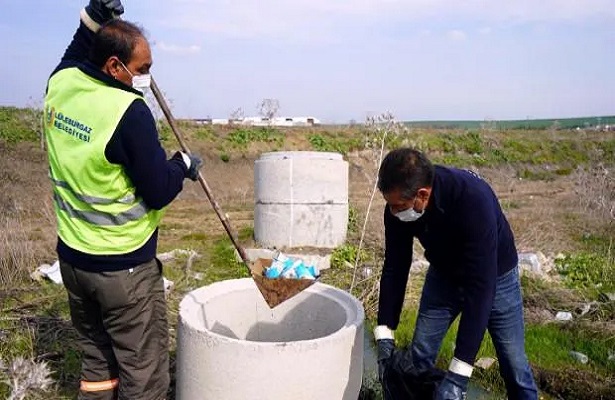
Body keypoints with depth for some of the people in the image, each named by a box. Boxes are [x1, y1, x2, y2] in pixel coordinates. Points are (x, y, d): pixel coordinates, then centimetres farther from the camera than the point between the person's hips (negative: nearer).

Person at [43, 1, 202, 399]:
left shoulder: (60, 85, -1)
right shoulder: (129, 111, -23)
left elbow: (74, 58, 25)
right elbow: (159, 193, -19)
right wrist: (183, 164, 0)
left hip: (72, 257, 8)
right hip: (124, 269, -8)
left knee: (97, 358, 23)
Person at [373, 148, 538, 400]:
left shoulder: (473, 200, -40)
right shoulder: (398, 208, -24)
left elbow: (481, 286, -41)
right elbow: (395, 267, -13)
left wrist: (458, 374, -42)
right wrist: (385, 336, -18)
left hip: (494, 276, -3)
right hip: (444, 274, 4)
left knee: (514, 366, 3)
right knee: (418, 357, 3)